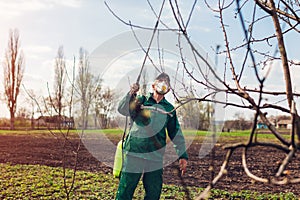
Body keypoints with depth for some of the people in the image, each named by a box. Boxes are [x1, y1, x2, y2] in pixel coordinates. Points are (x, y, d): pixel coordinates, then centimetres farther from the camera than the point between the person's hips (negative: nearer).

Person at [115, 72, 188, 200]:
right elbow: (122, 110, -11)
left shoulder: (169, 109, 14)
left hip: (155, 158, 4)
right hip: (133, 155, -3)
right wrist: (131, 94, -25)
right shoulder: (140, 101, 5)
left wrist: (183, 155, 14)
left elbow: (176, 134, 18)